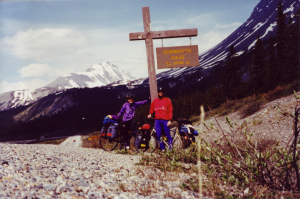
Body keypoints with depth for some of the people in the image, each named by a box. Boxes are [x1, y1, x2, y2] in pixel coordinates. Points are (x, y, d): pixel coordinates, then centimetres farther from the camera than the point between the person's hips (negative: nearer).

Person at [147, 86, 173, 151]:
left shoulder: (167, 100, 4)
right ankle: (162, 149, 9)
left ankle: (170, 148, 4)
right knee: (158, 135, 1)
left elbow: (170, 110, 0)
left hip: (165, 120, -4)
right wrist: (150, 114, 6)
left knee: (168, 135, -2)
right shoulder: (155, 101, 14)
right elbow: (151, 108, 27)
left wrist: (169, 120, -7)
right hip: (157, 120, 4)